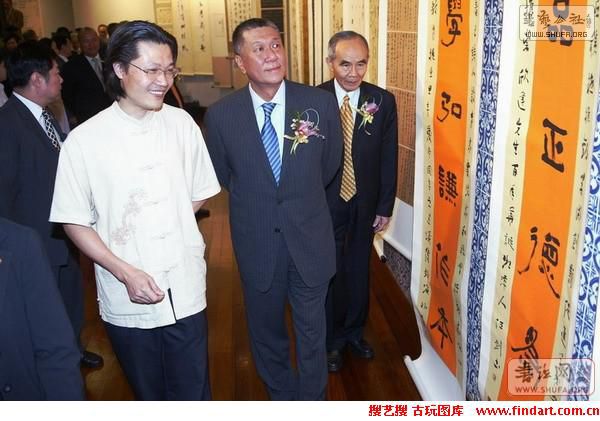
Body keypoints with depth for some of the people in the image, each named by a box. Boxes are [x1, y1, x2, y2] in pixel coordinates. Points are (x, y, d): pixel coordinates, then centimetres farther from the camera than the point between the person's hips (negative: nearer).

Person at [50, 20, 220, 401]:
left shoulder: (182, 124, -3)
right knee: (149, 396, 21)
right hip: (126, 299, -1)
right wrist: (126, 272, -16)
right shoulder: (84, 140, -11)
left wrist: (166, 222, -4)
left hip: (185, 293, 1)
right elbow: (74, 222, -5)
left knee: (193, 394, 13)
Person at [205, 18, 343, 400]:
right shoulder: (220, 115, -10)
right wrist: (255, 200, 8)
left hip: (310, 239, 0)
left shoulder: (321, 103, -11)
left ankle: (313, 401, 42)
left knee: (312, 333, 17)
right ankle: (282, 397, 46)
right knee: (267, 333, 20)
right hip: (256, 243, 1)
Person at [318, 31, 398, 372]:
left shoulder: (384, 101, -6)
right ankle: (332, 339, 33)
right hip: (324, 204, -2)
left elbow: (389, 159, -2)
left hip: (365, 204, 2)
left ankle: (355, 332, 40)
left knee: (359, 270, 18)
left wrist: (385, 207, -2)